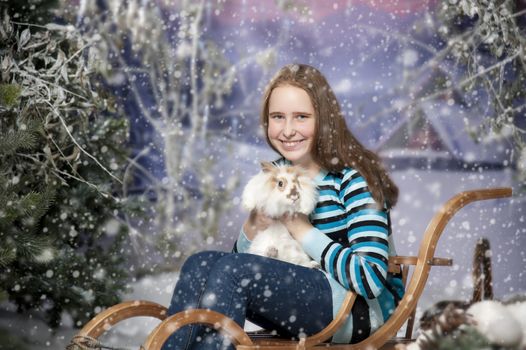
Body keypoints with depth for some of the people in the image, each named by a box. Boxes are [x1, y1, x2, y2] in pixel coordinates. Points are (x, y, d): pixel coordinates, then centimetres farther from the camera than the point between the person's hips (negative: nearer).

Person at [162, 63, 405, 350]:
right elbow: (242, 255, 11)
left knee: (231, 270, -25)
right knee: (200, 265, -16)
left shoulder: (352, 178, -12)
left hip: (364, 308, -6)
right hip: (305, 298, 6)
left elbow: (370, 278, -21)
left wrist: (302, 229, -16)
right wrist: (253, 226, -11)